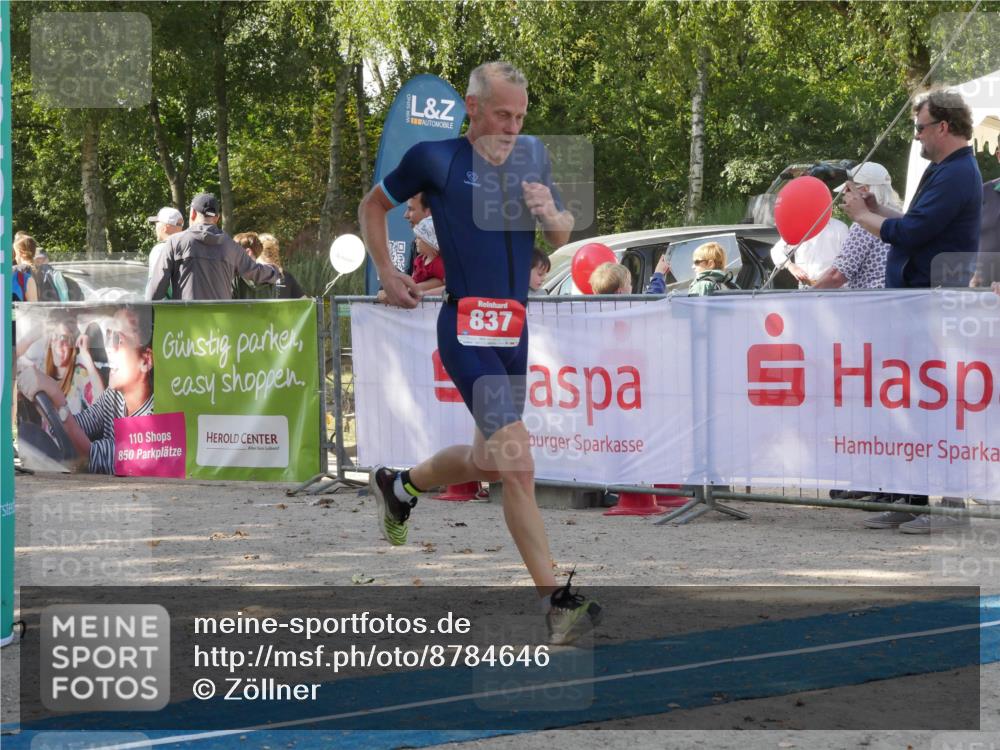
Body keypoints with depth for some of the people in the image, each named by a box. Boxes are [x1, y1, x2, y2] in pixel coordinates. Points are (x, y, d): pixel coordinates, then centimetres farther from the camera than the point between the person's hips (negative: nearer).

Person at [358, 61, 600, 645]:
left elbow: (564, 235, 16)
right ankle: (556, 600, -17)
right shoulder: (434, 158, -5)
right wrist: (387, 274, 7)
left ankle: (399, 486, 47)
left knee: (490, 462, 18)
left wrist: (551, 213, -6)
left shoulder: (533, 154, 9)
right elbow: (373, 206, 11)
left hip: (515, 329, 7)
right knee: (518, 464, -18)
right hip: (466, 329, -7)